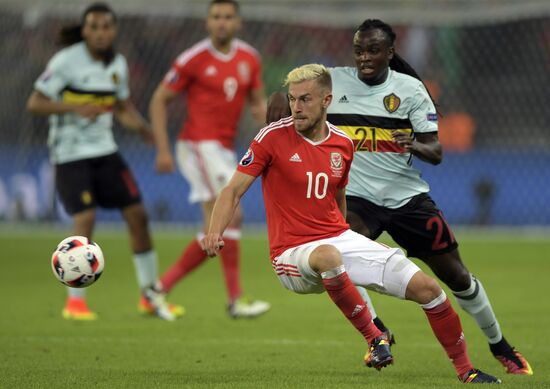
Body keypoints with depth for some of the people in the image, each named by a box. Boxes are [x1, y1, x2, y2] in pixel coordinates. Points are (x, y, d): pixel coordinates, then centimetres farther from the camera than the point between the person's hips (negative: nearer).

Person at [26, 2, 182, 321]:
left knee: (137, 214, 2)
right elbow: (35, 103, -13)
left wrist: (145, 128, -3)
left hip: (105, 151, 6)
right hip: (70, 154, -6)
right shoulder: (67, 61, -12)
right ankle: (75, 301, -3)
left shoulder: (117, 64, 6)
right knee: (85, 219, -17)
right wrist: (76, 107, -27)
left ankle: (151, 295, 16)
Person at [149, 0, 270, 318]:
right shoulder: (193, 59, -8)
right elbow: (160, 100, -2)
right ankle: (236, 300, -16)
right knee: (231, 216, -17)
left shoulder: (249, 59, 8)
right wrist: (163, 149, -9)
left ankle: (161, 287, 14)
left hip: (224, 149, 7)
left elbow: (258, 103, 17)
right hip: (199, 146, -7)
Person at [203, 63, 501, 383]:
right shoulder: (273, 137, -8)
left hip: (341, 239, 5)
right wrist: (215, 232, -24)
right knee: (327, 256, -43)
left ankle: (465, 370, 15)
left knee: (427, 288, -4)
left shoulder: (343, 144, 6)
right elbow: (234, 191, -8)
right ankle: (375, 338, -24)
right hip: (293, 254, -5)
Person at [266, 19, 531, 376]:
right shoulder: (333, 81, -2)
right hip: (356, 196, 0)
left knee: (456, 274, 6)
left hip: (407, 195, 0)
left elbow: (435, 153, -7)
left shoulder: (410, 88, -4)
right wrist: (280, 101, -22)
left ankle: (499, 345, 27)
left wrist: (416, 145, -30)